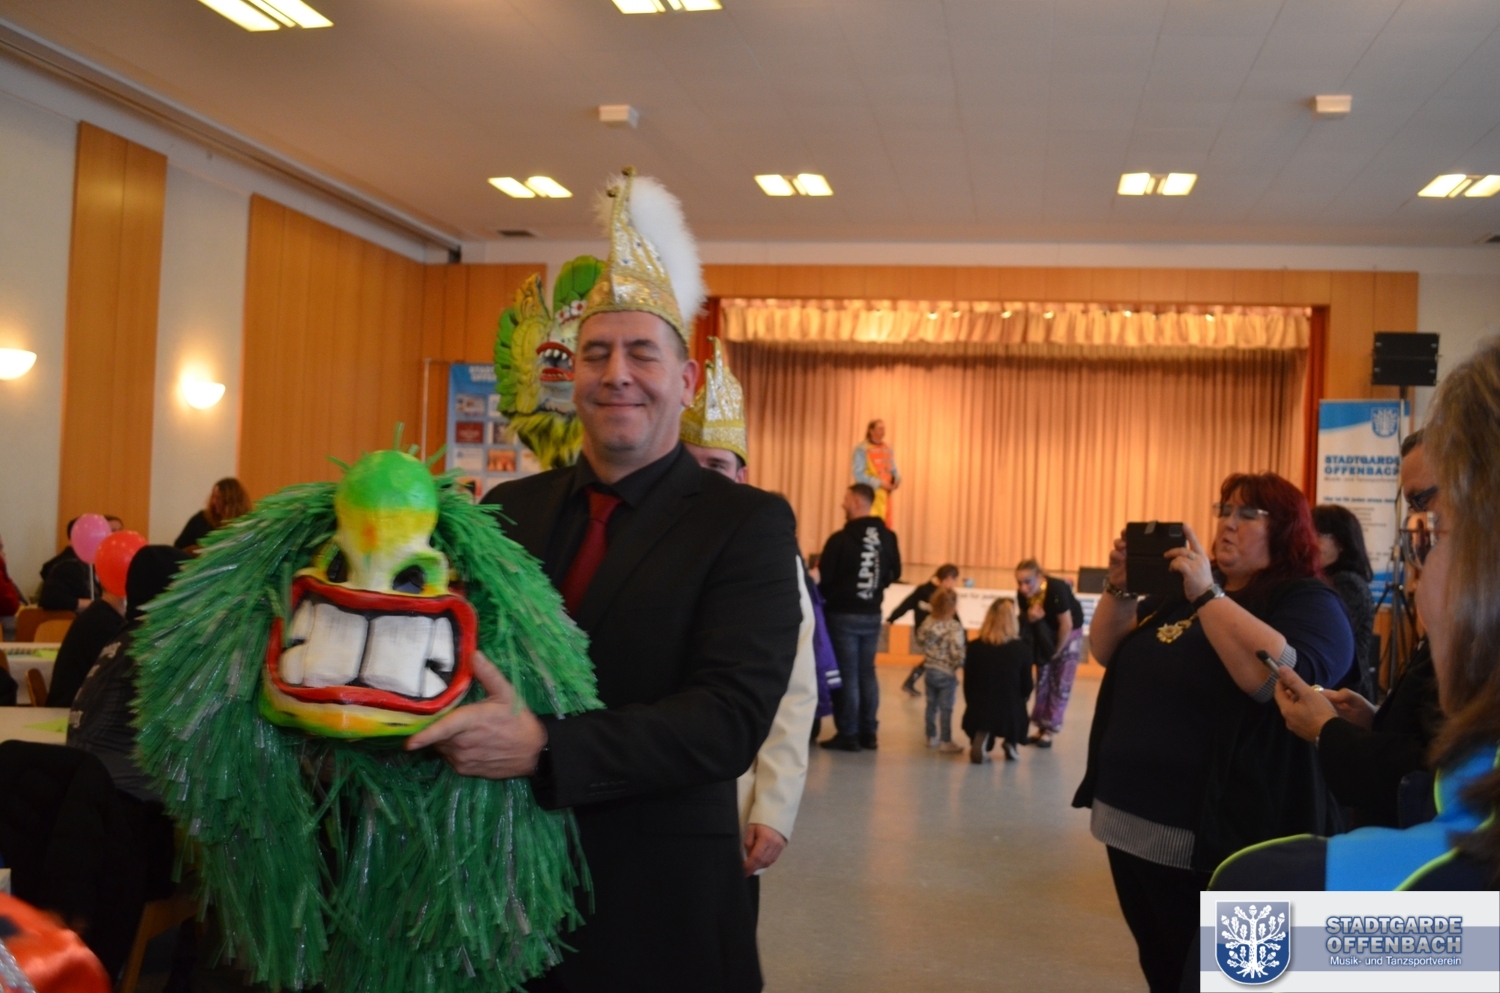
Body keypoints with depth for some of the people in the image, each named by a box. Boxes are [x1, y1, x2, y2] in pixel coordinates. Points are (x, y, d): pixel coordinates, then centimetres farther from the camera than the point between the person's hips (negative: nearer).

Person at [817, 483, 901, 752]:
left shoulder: (841, 538, -17)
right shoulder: (888, 537, 2)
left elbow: (824, 577, -12)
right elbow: (894, 573, 11)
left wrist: (827, 597, 8)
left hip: (844, 614, -6)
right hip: (872, 614, 6)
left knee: (846, 674, 0)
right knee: (867, 673, 13)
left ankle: (848, 735, 2)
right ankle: (868, 733, 16)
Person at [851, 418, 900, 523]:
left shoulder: (889, 450, 13)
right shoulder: (862, 449, -7)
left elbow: (893, 470, 20)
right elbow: (859, 474, -12)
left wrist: (896, 479, -4)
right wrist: (880, 483, -15)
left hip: (885, 495, 7)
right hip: (869, 495, -6)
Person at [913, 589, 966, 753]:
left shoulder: (927, 623, 0)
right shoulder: (955, 627, -21)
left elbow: (920, 642, 9)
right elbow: (957, 652, -24)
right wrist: (963, 664, -8)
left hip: (929, 670, 7)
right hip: (947, 673, -7)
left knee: (932, 705, 16)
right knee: (946, 708, 0)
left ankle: (931, 737, 25)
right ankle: (945, 741, 4)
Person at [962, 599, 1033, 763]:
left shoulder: (973, 646, -3)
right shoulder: (1023, 649, -7)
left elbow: (968, 684, 5)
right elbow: (1026, 688, 3)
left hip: (979, 713, 0)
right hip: (1011, 716, 0)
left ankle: (980, 738, 5)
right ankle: (1011, 744, 18)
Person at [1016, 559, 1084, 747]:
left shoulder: (1057, 589, -36)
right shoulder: (1022, 594, -21)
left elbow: (1066, 625, -27)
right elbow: (1024, 621, -8)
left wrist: (1057, 651, -15)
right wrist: (1031, 617, -33)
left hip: (1069, 632, -5)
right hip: (1046, 632, 5)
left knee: (1060, 682, -1)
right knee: (1043, 679, 10)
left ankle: (1049, 730, 4)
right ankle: (1042, 728, 20)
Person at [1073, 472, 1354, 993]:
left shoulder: (1309, 601, -7)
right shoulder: (1181, 589, 16)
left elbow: (1281, 678, -27)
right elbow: (1107, 651, 14)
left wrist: (1207, 595, -25)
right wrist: (1119, 586, -2)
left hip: (1212, 838, -7)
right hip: (1130, 821, 7)